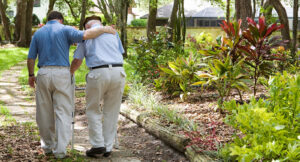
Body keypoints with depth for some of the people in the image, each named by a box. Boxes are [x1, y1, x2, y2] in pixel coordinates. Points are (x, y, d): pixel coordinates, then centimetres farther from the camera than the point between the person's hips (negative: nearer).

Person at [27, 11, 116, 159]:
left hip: (43, 74, 3)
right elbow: (85, 35, -16)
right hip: (62, 74, -3)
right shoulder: (65, 30, 1)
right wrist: (104, 29, -5)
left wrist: (31, 76, 24)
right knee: (62, 112, 1)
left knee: (45, 112, 15)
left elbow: (31, 58, 11)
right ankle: (60, 149, -6)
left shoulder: (38, 33, 13)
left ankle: (47, 145, 25)